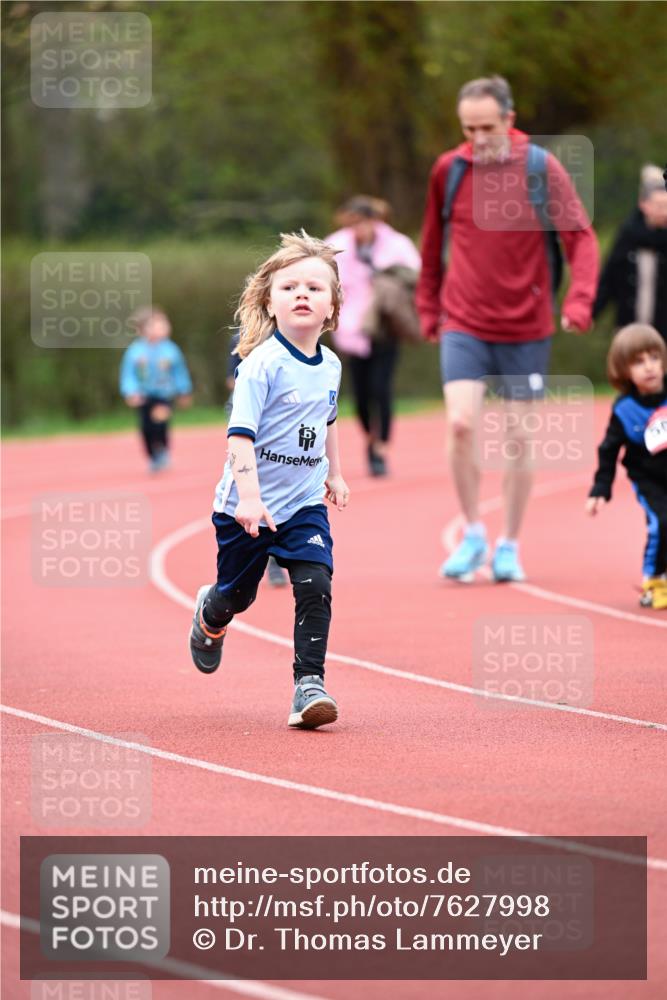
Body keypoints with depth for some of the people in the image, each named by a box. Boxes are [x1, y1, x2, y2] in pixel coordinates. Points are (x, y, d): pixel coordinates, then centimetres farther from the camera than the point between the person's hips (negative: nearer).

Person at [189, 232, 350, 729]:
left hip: (305, 502, 4)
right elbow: (241, 434, -23)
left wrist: (334, 473, 27)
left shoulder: (331, 366, 3)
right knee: (238, 595, 11)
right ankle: (210, 616, 47)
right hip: (248, 504, -4)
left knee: (316, 585, -15)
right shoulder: (262, 364, -18)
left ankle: (309, 684, -11)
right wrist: (249, 498, -32)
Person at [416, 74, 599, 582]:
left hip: (525, 326, -1)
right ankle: (473, 535, 2)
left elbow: (581, 237, -7)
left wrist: (579, 300, -20)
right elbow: (433, 243, 13)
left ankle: (509, 546, 20)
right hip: (463, 325, 1)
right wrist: (428, 307, 14)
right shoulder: (448, 170, 0)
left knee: (519, 434, 5)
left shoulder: (542, 168, -6)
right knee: (461, 423, -16)